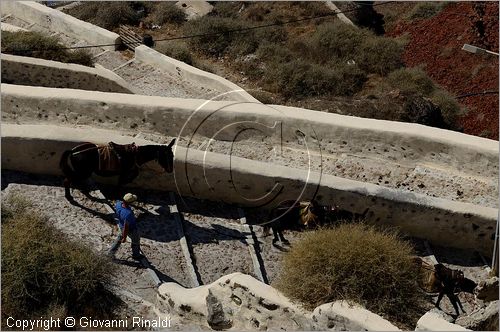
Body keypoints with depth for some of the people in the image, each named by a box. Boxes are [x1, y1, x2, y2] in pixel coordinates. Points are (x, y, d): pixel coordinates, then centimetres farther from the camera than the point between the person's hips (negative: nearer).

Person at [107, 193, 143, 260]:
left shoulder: (118, 203, -24)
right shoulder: (128, 214, -45)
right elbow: (126, 227, -32)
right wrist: (124, 238, -17)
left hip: (121, 224, 6)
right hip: (131, 229, -6)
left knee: (119, 238, 32)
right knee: (136, 241, 23)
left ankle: (111, 253, 46)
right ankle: (136, 255, 48)